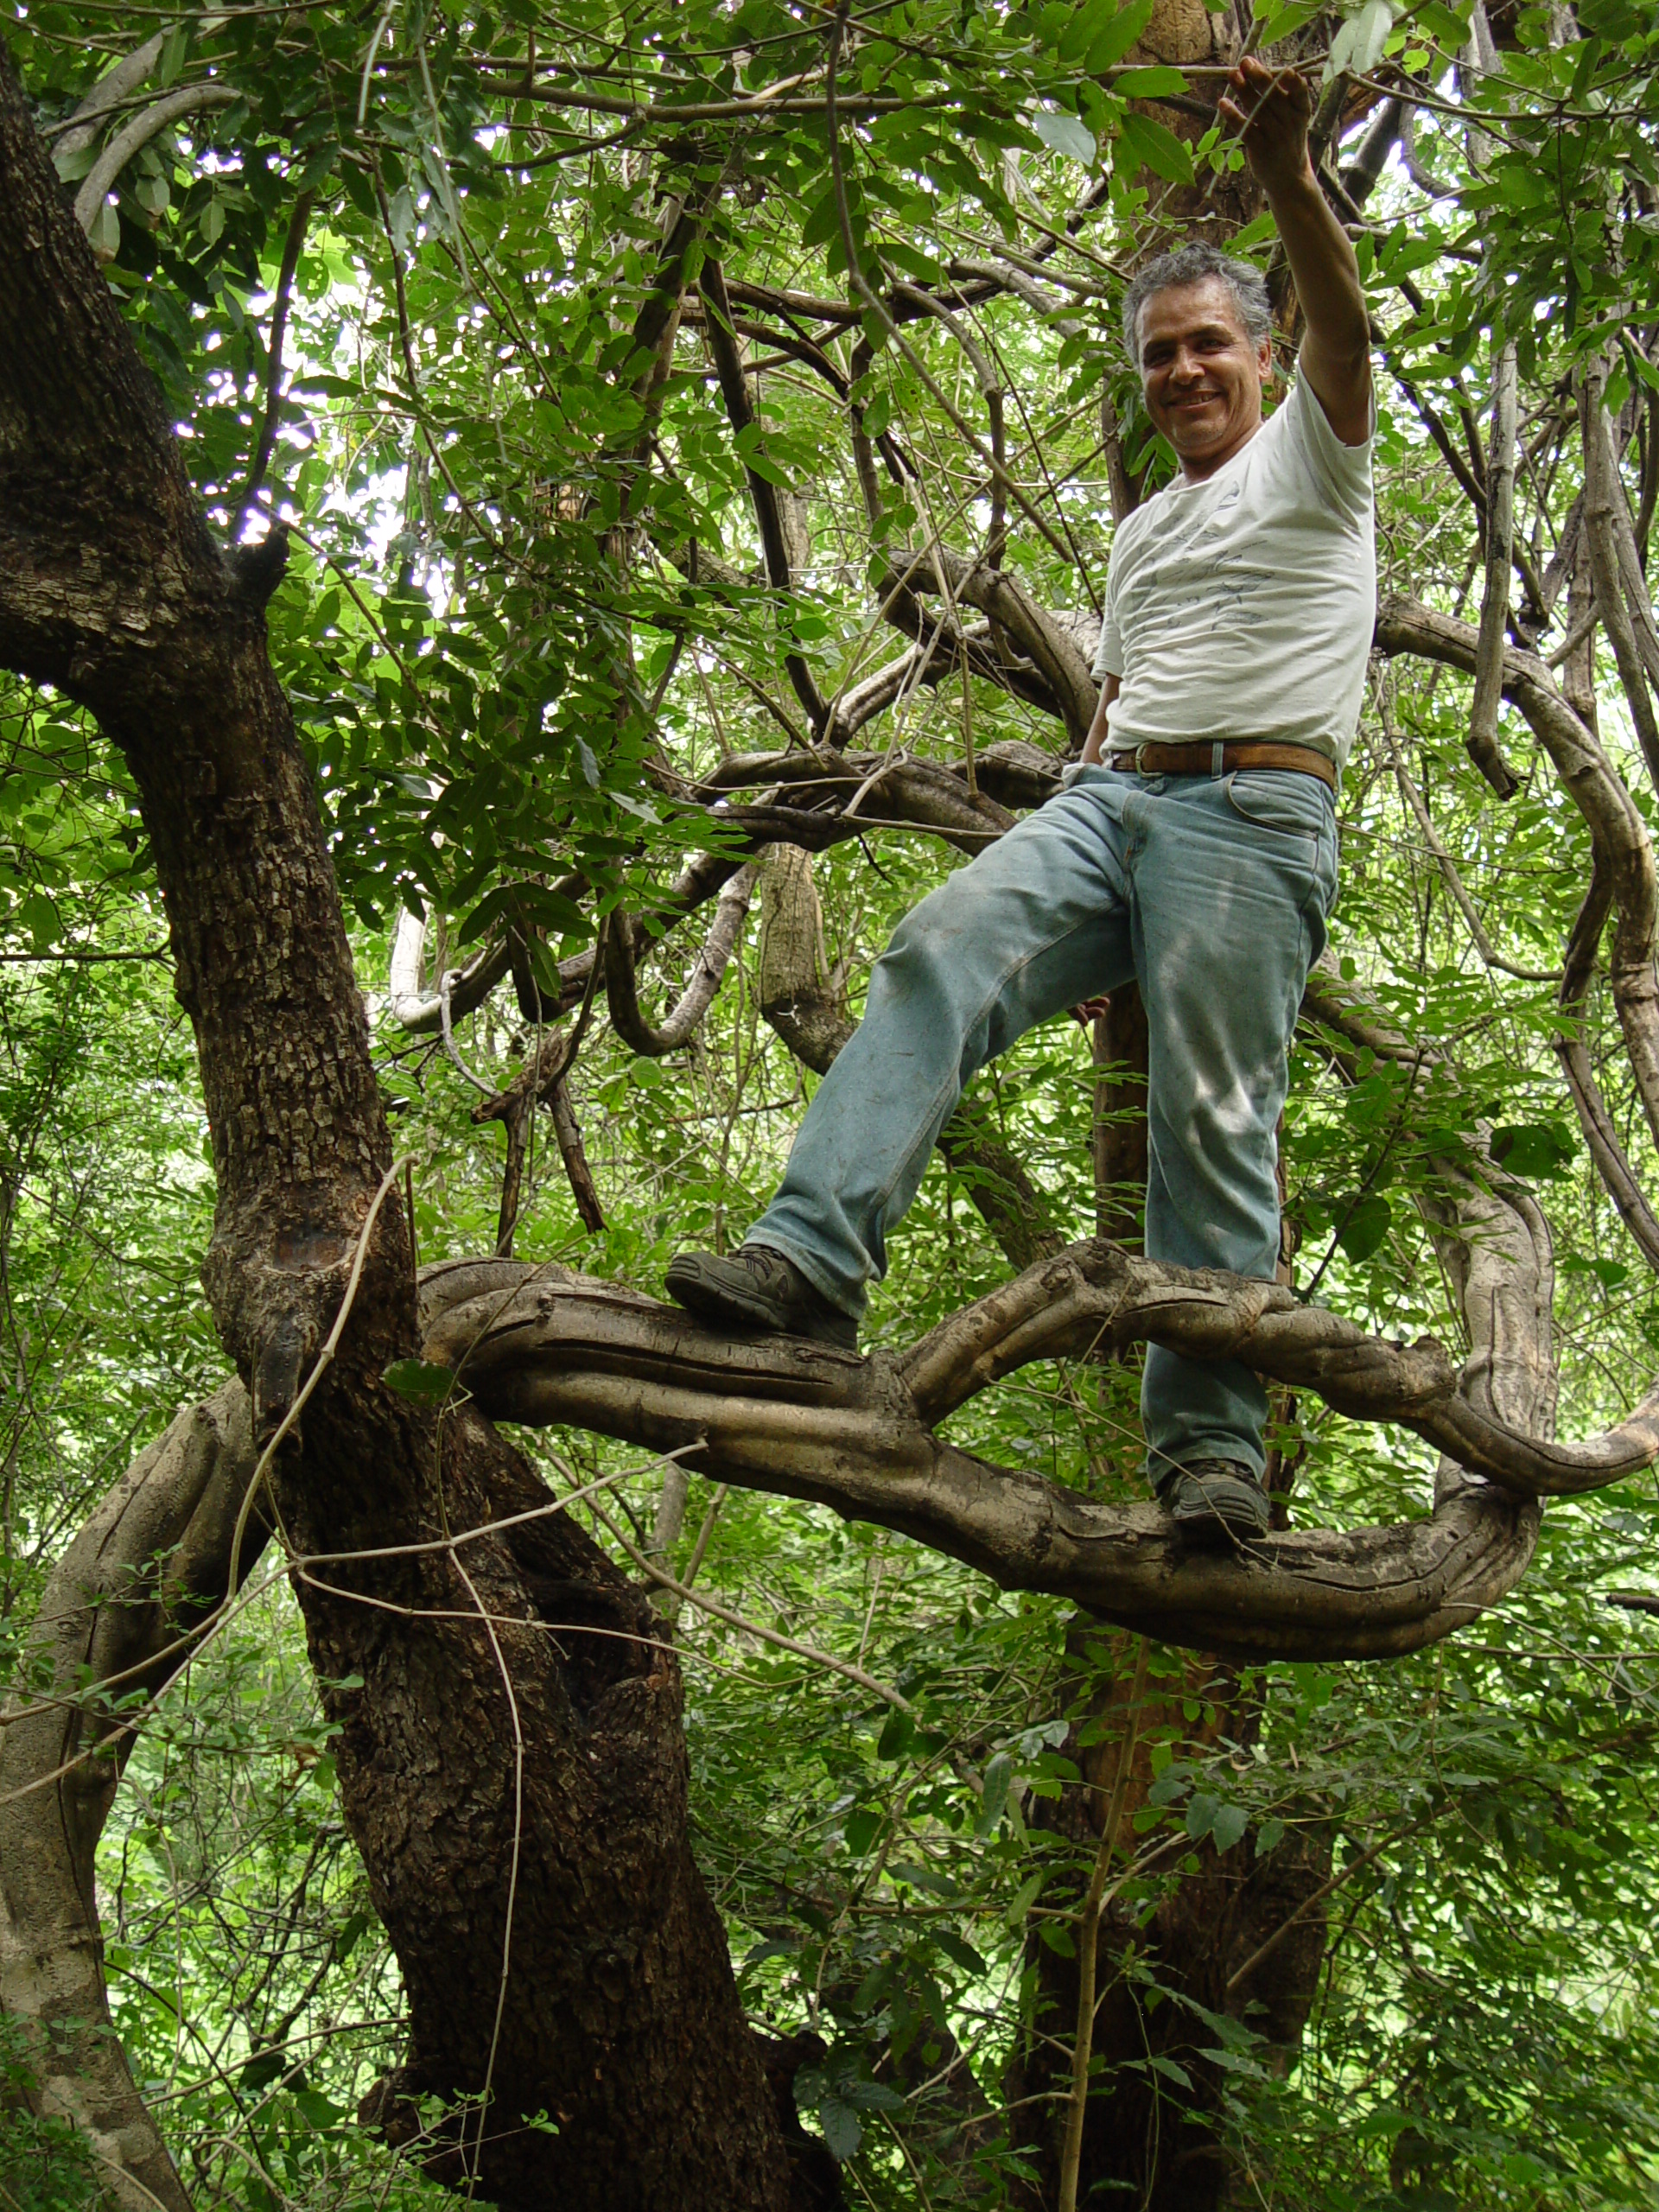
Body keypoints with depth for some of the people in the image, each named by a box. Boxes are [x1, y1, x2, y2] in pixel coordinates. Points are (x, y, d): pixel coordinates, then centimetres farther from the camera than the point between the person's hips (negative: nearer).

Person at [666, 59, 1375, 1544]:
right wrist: (1084, 798, 16)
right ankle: (812, 1258, -32)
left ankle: (1211, 1443, -7)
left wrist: (1288, 177, -26)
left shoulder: (1312, 456, 11)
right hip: (1109, 803, 5)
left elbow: (1345, 325, -9)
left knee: (1214, 1126, -12)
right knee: (938, 958, -21)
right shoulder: (1140, 531, 31)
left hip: (1254, 815, -5)